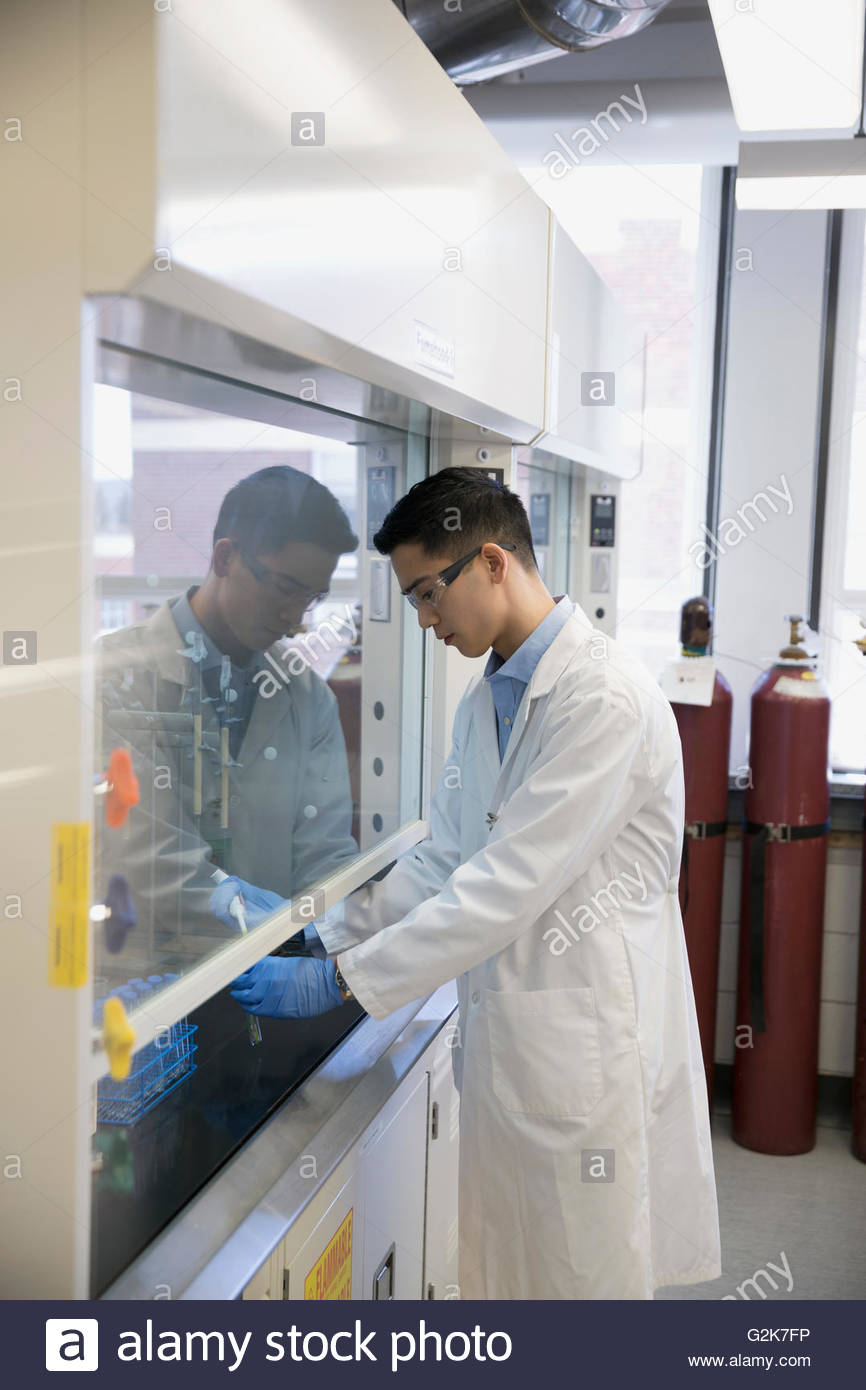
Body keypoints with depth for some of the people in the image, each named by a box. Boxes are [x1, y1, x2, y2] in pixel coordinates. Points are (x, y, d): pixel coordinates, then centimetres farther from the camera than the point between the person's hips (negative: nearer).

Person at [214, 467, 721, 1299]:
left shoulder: (605, 698, -20)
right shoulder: (482, 705, 12)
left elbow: (510, 886, -24)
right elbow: (442, 861, 14)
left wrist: (338, 981, -21)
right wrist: (328, 935, 2)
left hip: (586, 1049, -9)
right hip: (503, 1039, 9)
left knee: (582, 1275, 7)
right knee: (498, 1275, 19)